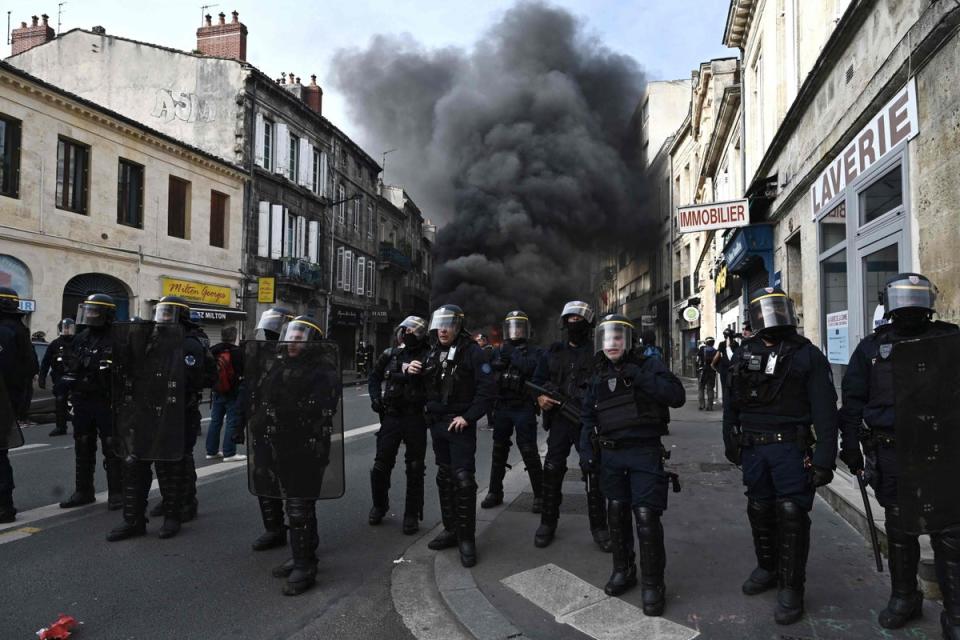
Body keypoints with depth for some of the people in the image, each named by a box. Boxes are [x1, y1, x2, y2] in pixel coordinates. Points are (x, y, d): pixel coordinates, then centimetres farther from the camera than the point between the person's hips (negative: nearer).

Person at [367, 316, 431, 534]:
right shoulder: (390, 354, 6)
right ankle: (379, 506, 30)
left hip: (415, 418, -3)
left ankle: (412, 514, 17)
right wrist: (376, 398, 3)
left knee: (415, 469, 5)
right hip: (391, 416, 3)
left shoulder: (428, 357, -4)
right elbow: (374, 377, 17)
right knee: (381, 465, 8)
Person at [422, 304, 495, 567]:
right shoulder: (433, 353, 11)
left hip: (460, 425, -7)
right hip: (437, 424, 7)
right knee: (444, 478, 13)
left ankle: (467, 538, 0)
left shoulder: (472, 351, -10)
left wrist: (468, 417, -19)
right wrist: (429, 410, 4)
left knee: (463, 479, -10)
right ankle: (451, 529, 25)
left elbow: (486, 389, -15)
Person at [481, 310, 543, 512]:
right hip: (501, 407, 4)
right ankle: (494, 492, 23)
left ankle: (540, 495, 7)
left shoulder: (534, 352, 1)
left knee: (529, 452, -4)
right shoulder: (499, 350, 11)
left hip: (524, 409, -4)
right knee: (498, 451, 11)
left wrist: (512, 355, -15)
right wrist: (498, 363, -19)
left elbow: (532, 368, -19)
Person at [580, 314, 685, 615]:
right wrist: (588, 451, 8)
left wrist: (640, 377, -23)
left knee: (646, 516, -7)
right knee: (617, 512, 13)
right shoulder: (599, 375, 9)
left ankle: (652, 583, 8)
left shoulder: (648, 365, -6)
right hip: (610, 455, 5)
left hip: (644, 454, -5)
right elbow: (589, 417, 18)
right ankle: (623, 569, 32)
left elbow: (677, 396, -18)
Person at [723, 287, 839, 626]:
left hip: (791, 447, -4)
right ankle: (767, 568, 34)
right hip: (752, 446, 4)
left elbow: (825, 410, -8)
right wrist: (730, 442, 14)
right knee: (760, 510, 14)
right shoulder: (744, 353, 8)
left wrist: (824, 458, -13)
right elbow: (731, 403, 15)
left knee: (791, 515, -3)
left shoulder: (807, 354, -4)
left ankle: (791, 587, 10)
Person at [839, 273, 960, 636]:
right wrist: (851, 445, 3)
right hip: (891, 454, 1)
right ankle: (904, 597, 29)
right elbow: (852, 401, 7)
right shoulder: (872, 347, 6)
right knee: (899, 529, 13)